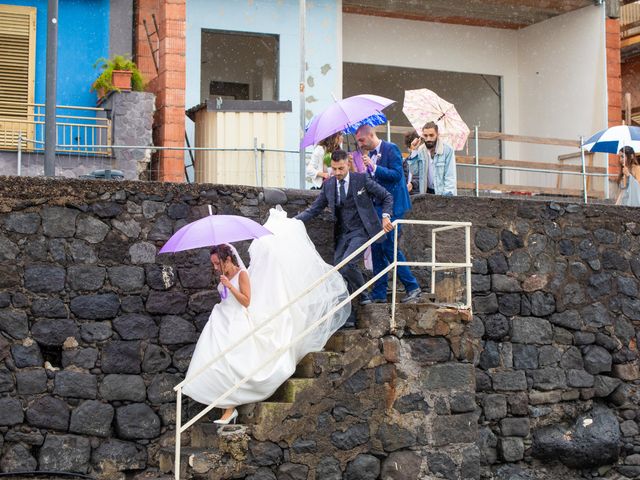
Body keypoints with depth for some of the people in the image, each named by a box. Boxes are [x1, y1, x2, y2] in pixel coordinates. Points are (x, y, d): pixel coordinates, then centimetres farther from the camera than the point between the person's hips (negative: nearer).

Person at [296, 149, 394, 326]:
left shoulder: (362, 179, -5)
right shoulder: (329, 185, 6)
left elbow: (387, 197, 2)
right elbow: (314, 209, 8)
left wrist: (385, 216, -14)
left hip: (361, 231, -5)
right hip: (342, 234, 5)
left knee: (347, 264, -26)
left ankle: (363, 295, 1)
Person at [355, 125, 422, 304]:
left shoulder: (391, 149, -8)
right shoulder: (371, 154, 16)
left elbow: (396, 174, -18)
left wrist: (374, 167, -22)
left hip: (391, 205, -9)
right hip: (377, 207, 9)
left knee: (389, 246, -12)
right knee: (377, 248, 7)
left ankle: (412, 287, -4)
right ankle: (379, 294, 10)